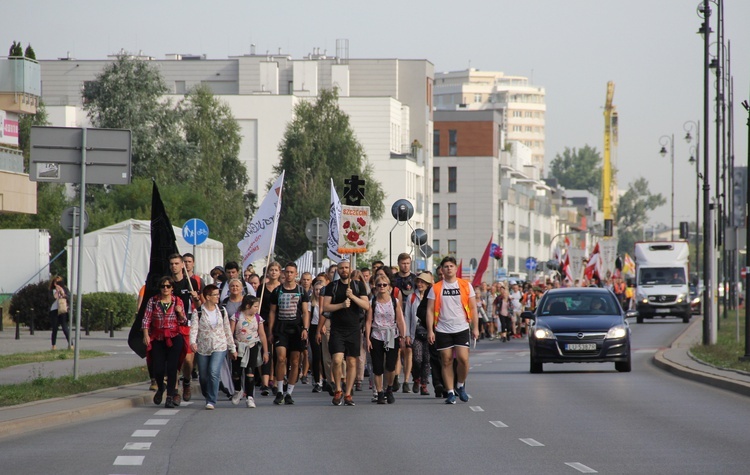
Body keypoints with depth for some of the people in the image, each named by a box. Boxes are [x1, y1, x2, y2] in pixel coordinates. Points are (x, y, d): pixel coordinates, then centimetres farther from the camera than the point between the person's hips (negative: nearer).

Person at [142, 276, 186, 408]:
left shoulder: (178, 302, 5)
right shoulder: (153, 301, 5)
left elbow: (183, 321, 10)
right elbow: (146, 319, 4)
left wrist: (180, 313, -11)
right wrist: (146, 335, -7)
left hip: (174, 338, -1)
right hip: (157, 339, 1)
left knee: (172, 368, -7)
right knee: (158, 369, -3)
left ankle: (170, 397, -1)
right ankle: (160, 388, 29)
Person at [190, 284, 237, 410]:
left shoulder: (221, 311, 6)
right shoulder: (198, 312, -4)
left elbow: (227, 330, 12)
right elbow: (194, 327, -16)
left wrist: (233, 348, 14)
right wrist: (192, 342, -35)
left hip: (219, 347, 0)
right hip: (202, 348, 0)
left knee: (214, 372, -19)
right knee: (203, 376, 7)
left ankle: (211, 401, -15)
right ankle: (207, 397, 32)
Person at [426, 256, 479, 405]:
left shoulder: (465, 286, 5)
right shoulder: (436, 288, 4)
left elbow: (473, 308, 7)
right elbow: (430, 310, 3)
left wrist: (475, 327, 1)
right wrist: (430, 330, -5)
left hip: (462, 329, -1)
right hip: (443, 330, 1)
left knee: (463, 358, -12)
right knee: (446, 361, 1)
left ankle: (460, 385, 12)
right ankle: (450, 392, 7)